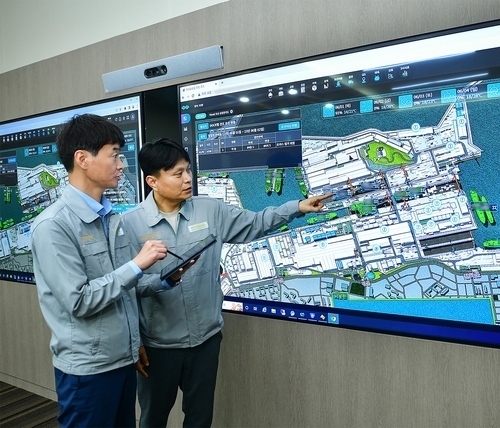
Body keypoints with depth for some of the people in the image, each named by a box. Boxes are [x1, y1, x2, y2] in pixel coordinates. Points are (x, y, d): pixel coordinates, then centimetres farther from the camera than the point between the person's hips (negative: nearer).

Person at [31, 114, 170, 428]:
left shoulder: (113, 218, 4)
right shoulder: (53, 225, -18)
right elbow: (79, 301, -21)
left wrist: (164, 280, 0)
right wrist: (138, 264, -20)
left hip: (124, 358, 7)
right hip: (87, 368, -6)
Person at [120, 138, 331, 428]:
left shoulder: (210, 211, -2)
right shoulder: (131, 224, -12)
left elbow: (254, 225, 7)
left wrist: (298, 207, -3)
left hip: (206, 337, 3)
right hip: (158, 344, -2)